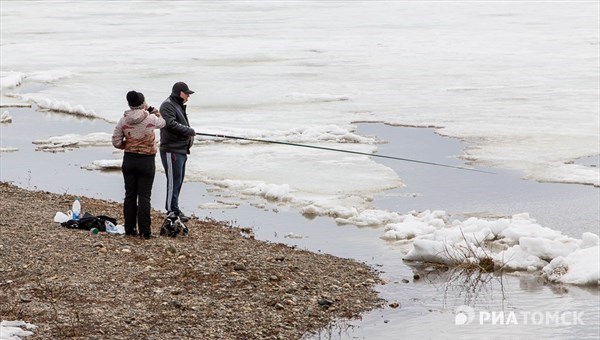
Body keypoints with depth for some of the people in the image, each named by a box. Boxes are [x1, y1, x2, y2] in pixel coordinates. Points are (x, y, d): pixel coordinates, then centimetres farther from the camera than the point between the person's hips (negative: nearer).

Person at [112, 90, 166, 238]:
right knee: (144, 196, 0)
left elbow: (116, 142, -2)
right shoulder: (150, 119, -12)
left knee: (130, 195, 10)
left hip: (129, 160, 3)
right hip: (147, 161, -3)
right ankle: (145, 230, -2)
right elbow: (162, 123, 11)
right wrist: (151, 109, 16)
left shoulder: (123, 121, -4)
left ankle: (130, 228, 14)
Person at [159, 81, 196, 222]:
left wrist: (190, 134, 14)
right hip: (172, 151, -10)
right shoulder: (167, 105, -12)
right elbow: (171, 124, -25)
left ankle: (173, 208, 23)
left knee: (179, 181, 14)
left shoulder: (179, 105, 21)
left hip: (181, 150, 10)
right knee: (174, 181, -9)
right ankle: (172, 211, -6)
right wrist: (190, 131, -17)